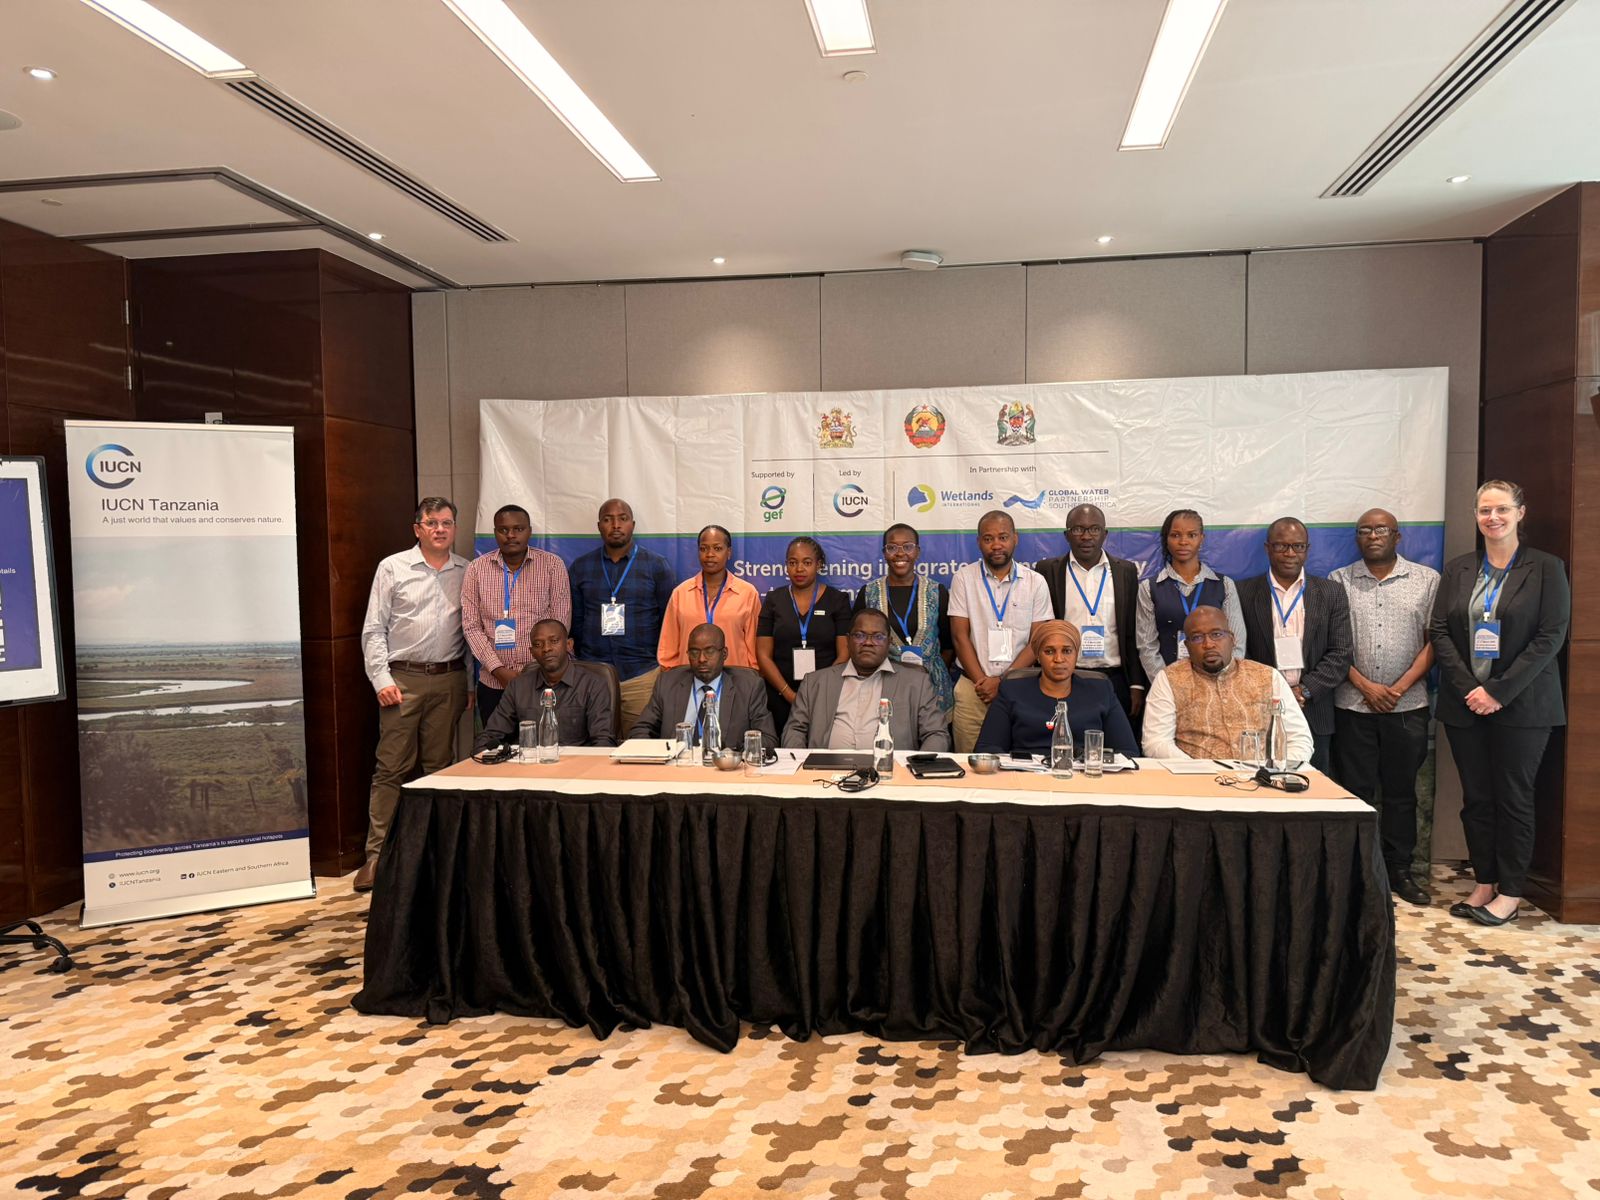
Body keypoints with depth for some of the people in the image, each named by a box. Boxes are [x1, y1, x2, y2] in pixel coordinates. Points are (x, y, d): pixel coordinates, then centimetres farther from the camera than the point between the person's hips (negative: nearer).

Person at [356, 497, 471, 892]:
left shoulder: (466, 573, 9)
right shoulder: (392, 568, 2)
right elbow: (374, 630, 1)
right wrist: (382, 680, -8)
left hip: (449, 679, 3)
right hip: (403, 678, -2)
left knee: (441, 766, 8)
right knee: (391, 768, -3)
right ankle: (376, 854, 2)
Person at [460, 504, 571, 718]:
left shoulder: (553, 565, -1)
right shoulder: (477, 568, 4)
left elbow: (559, 623, -2)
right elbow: (471, 626, 1)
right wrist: (499, 670, -8)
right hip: (492, 682, 2)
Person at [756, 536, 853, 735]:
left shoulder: (837, 600, 5)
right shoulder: (774, 600, 8)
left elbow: (845, 654, -1)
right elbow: (763, 655, 3)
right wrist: (789, 694, -8)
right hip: (781, 698, 1)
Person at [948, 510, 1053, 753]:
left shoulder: (1035, 583, 4)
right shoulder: (964, 579, 3)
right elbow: (960, 636, 0)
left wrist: (1002, 682, -9)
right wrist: (984, 682, -8)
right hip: (974, 687, 0)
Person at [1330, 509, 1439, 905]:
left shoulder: (1427, 580, 5)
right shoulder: (1339, 581, 5)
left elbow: (1434, 640, 0)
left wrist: (1399, 688, -9)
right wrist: (1366, 686, -8)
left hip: (1407, 706, 1)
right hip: (1353, 705, 0)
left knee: (1401, 791, 9)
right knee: (1355, 791, 3)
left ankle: (1399, 869, 19)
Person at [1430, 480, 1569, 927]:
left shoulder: (1545, 568, -2)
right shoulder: (1457, 570, 9)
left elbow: (1551, 636, -9)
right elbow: (1439, 631, 3)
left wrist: (1499, 691, -14)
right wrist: (1467, 689, -9)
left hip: (1521, 703, -3)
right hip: (1465, 702, 3)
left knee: (1514, 798, 3)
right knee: (1476, 798, 8)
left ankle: (1510, 893, 13)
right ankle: (1484, 884, 19)